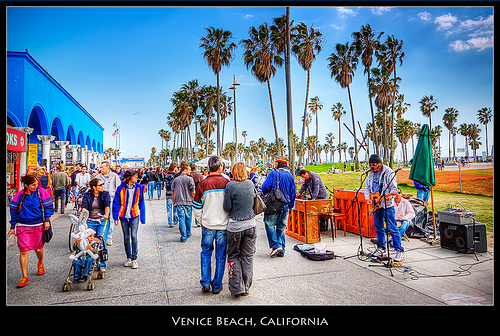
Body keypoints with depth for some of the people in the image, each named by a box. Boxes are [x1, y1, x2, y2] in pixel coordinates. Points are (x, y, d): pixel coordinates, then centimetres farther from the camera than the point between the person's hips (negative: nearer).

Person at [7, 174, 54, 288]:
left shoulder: (42, 192, -2)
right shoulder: (19, 195, -1)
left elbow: (48, 206, 3)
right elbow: (13, 211, 9)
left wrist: (47, 220, -6)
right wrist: (12, 227, 10)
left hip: (39, 225, 0)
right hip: (23, 226, 0)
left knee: (38, 249, 11)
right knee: (24, 251, -6)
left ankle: (40, 264, 43)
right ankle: (24, 277, 3)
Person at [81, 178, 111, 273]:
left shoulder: (105, 194, 1)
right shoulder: (87, 195, 4)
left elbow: (107, 205, -15)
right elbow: (84, 206, -12)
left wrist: (106, 215, -33)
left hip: (103, 221, -1)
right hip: (91, 221, 1)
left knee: (101, 241, -9)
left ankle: (102, 265, 2)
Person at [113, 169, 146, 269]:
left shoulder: (138, 188, -1)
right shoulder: (121, 188, -5)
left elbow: (141, 203, 5)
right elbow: (116, 203, 0)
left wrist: (143, 218, 4)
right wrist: (115, 217, -5)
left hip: (134, 216, -1)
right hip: (124, 216, 1)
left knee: (134, 236, -8)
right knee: (126, 237, 10)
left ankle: (134, 259, 2)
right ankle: (129, 258, 24)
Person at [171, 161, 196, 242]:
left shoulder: (175, 180, 3)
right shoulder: (190, 179, -6)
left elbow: (172, 193, 7)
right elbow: (193, 192, -7)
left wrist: (174, 201, 19)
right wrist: (192, 199, 9)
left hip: (179, 202, 1)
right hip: (188, 202, -1)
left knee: (181, 219, 1)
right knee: (188, 218, 14)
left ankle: (183, 237, -3)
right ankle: (188, 234, 30)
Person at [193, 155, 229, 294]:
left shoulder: (203, 184, -8)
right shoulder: (227, 183, -8)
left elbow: (197, 207, -2)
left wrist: (201, 221, 12)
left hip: (208, 224, 0)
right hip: (223, 225, 0)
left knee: (206, 253, 17)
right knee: (220, 256, 10)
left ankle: (205, 283, 16)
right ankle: (217, 286, 18)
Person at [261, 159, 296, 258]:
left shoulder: (273, 173, -7)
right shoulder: (290, 175, 11)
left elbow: (265, 187, -13)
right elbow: (293, 193, 14)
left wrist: (265, 194, 9)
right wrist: (290, 205, 20)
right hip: (285, 205, 6)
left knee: (270, 224, 2)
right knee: (281, 227, 12)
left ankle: (276, 245, -10)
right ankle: (281, 251, 15)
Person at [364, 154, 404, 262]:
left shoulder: (388, 172, -8)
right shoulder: (371, 174, 11)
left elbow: (394, 188, -9)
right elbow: (367, 188, 16)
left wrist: (389, 196, -26)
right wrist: (367, 198, 1)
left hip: (387, 205, -6)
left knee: (392, 228, -7)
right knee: (378, 227, 13)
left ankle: (399, 250, 0)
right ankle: (381, 248, 24)